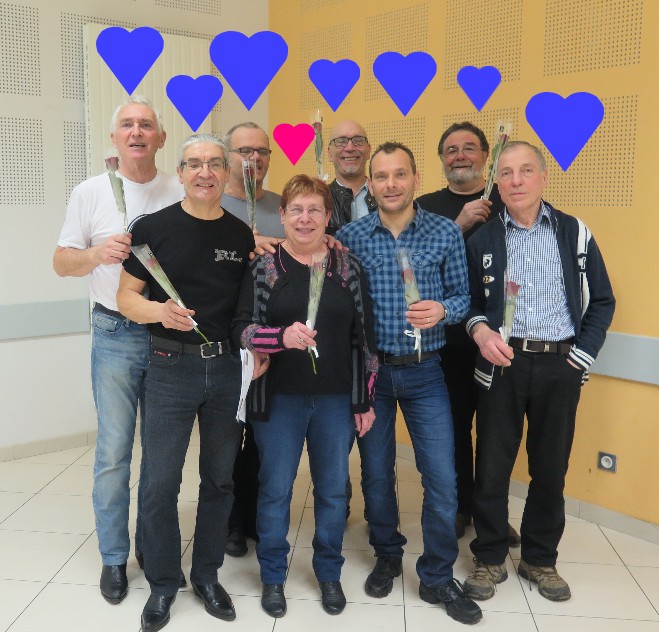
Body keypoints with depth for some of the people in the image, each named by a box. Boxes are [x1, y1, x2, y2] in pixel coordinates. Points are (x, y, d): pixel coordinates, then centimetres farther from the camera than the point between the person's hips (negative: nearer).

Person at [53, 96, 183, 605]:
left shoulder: (179, 194, 4)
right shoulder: (91, 192, 1)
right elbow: (62, 261, 4)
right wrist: (97, 253, -17)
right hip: (116, 336, -1)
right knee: (114, 450, 1)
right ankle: (114, 557, 17)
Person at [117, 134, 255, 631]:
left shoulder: (243, 235, 6)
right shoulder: (154, 228, -3)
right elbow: (127, 297, -2)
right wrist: (159, 311, -21)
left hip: (227, 367, 3)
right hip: (171, 366, -2)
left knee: (220, 478, 12)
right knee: (162, 482, 1)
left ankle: (207, 576, 30)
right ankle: (163, 585, 21)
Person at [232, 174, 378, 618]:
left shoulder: (348, 267, 3)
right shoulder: (263, 267, -2)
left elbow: (365, 336, 5)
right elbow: (242, 329, -8)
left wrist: (366, 399, 3)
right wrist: (282, 336, -27)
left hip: (337, 399, 2)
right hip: (278, 398, -1)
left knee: (333, 490, 12)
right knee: (275, 490, 8)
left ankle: (329, 573, 32)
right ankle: (273, 576, 28)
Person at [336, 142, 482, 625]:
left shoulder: (446, 232, -2)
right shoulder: (349, 236, -1)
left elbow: (462, 297, 0)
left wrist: (442, 310, -22)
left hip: (424, 371, 0)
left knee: (443, 478, 1)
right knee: (376, 472, 13)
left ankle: (438, 578, 20)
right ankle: (387, 557, 36)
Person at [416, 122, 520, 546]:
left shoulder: (511, 201, 5)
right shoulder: (426, 207, 6)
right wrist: (457, 226, -18)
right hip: (446, 337, 0)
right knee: (454, 425, 9)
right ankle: (459, 506, 26)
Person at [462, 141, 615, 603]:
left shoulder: (575, 233, 4)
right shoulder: (483, 239, 3)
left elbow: (602, 301, 6)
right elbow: (466, 301, 6)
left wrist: (582, 356, -3)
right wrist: (480, 330, -15)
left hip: (560, 366, 1)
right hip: (502, 364, 0)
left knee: (551, 468, 10)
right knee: (492, 467, 6)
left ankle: (541, 559, 29)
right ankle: (490, 559, 24)